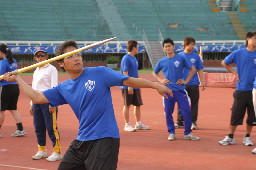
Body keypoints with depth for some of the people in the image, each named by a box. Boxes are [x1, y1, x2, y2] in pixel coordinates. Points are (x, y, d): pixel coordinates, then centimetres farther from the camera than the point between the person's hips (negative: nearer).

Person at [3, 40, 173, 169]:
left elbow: (129, 80, -5)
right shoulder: (63, 88, 11)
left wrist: (155, 85, -13)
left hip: (104, 140, -6)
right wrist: (17, 79, 15)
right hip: (81, 142, 6)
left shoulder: (100, 73, -3)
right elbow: (37, 97, 13)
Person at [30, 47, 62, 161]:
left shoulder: (51, 69, -3)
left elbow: (54, 87, -10)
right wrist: (32, 104, 20)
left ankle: (57, 152, -4)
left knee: (51, 128, -9)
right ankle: (41, 151, 20)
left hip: (48, 100, -8)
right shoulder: (36, 71, 20)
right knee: (38, 127, 10)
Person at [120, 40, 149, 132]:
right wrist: (129, 86, -22)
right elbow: (125, 73, -18)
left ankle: (138, 124, 19)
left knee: (138, 105, 11)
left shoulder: (134, 58, 15)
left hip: (135, 86, 9)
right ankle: (127, 125, 5)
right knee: (127, 105, -1)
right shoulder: (126, 58, -12)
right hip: (128, 86, -9)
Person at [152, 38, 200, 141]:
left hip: (180, 90, -2)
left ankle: (188, 133, 5)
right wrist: (160, 80, 6)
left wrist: (186, 81, 1)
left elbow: (193, 69, 8)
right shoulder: (161, 62, 7)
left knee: (187, 112, -6)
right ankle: (171, 133, 16)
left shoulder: (181, 58, 1)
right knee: (168, 113, 2)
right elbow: (154, 73, 23)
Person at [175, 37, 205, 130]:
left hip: (194, 84, 1)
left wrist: (202, 82, 4)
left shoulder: (196, 56, 6)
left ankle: (193, 122, 9)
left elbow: (200, 70, 10)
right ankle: (180, 122, 12)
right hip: (182, 84, 0)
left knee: (194, 104, 2)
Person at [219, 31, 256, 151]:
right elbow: (224, 63, 14)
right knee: (235, 114, 2)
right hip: (241, 90, -1)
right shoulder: (238, 53, 2)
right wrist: (234, 72, 6)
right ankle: (230, 138, 13)